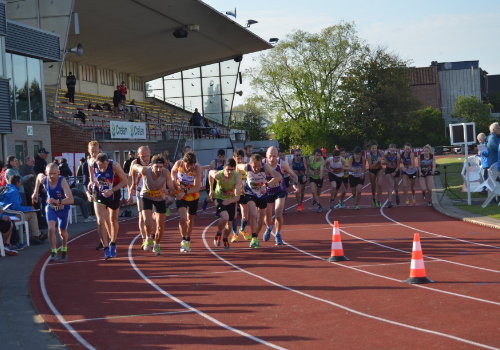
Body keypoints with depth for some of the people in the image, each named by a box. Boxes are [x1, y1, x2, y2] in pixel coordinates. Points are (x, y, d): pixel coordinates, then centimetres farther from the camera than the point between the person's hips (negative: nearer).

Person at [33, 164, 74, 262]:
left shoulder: (62, 181, -35)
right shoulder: (43, 179, -21)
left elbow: (71, 200, -44)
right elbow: (39, 175, 8)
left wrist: (57, 201, -57)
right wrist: (36, 192, 5)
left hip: (64, 208, -2)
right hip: (50, 207, 2)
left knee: (62, 232, 14)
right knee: (51, 229, -21)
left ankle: (64, 251, 42)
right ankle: (54, 252, -8)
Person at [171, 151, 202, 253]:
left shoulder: (197, 169, -26)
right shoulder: (178, 164, -20)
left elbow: (197, 188, -27)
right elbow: (173, 171, 7)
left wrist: (185, 192, -37)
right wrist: (174, 181, -6)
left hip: (193, 196, 0)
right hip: (180, 195, 0)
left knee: (190, 219, 16)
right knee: (183, 218, -18)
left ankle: (188, 240, 38)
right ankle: (183, 240, 4)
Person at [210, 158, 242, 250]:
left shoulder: (237, 177, -32)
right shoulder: (217, 175, -29)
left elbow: (237, 197, -34)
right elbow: (210, 172, -2)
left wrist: (229, 201, -55)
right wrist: (211, 190, 5)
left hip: (231, 200, 2)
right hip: (219, 198, -2)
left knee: (229, 223, 8)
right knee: (225, 218, -27)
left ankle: (225, 239, 42)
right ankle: (218, 234, 5)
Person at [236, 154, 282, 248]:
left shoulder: (265, 167, -30)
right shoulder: (246, 168, -25)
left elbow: (279, 176, -44)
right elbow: (237, 166, -1)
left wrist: (266, 185, -53)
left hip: (262, 195, 2)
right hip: (250, 194, -1)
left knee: (260, 220, 12)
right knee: (254, 214, -25)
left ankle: (255, 238, 36)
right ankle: (254, 238, -10)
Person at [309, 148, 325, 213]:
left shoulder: (322, 161, -27)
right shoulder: (310, 158, -14)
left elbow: (322, 169, -45)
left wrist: (321, 174, -66)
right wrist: (310, 170, -13)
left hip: (319, 178, -1)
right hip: (312, 177, 1)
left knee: (318, 192, 17)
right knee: (314, 191, -17)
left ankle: (315, 199, 52)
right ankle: (319, 206, -5)